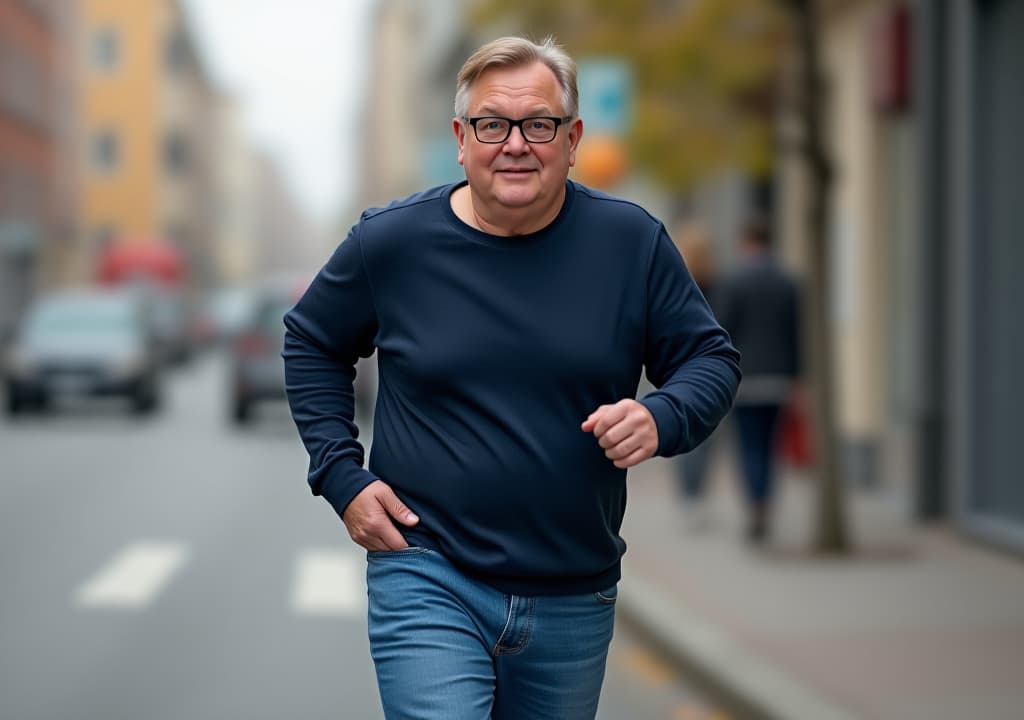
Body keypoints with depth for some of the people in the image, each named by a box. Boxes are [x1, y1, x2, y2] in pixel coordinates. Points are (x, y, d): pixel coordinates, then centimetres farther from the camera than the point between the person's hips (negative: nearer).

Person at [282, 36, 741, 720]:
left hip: (573, 605, 2)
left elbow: (712, 357, 6)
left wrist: (661, 418, -16)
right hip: (429, 581, -2)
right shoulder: (391, 240, -3)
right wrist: (342, 476, 1)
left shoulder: (632, 241, -2)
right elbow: (312, 345, 13)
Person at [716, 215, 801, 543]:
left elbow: (723, 334, -9)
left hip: (745, 378, -4)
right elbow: (795, 334, 6)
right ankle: (764, 515, 12)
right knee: (767, 448, 12)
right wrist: (793, 377, 12)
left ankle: (756, 513, -9)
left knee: (750, 449, -2)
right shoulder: (788, 283, 5)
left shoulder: (733, 282, -8)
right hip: (777, 378, 4)